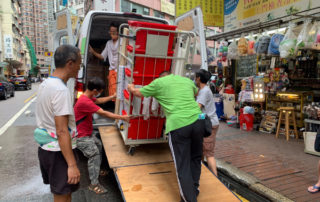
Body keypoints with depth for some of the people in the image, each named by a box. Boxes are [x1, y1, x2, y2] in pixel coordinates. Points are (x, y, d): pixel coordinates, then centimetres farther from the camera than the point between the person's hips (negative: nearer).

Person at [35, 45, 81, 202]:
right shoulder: (61, 90, -24)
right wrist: (72, 165, -23)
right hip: (58, 152, -9)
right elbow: (62, 131, -26)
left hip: (45, 148, 9)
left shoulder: (44, 84, 6)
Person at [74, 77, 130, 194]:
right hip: (81, 136, -11)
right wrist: (122, 118, -24)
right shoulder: (85, 102, -29)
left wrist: (113, 96, 18)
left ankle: (96, 170, 39)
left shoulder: (87, 97, 3)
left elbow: (99, 100, 21)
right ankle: (94, 184, -3)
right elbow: (103, 113, -29)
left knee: (99, 145, 23)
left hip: (88, 133, 11)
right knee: (94, 155, -12)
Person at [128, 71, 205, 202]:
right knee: (195, 158, 23)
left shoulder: (159, 82, 10)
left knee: (183, 167, 4)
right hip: (197, 121, 5)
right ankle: (194, 190, 36)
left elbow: (137, 93, 22)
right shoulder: (187, 80, 22)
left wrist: (131, 88, 43)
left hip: (178, 125, -5)